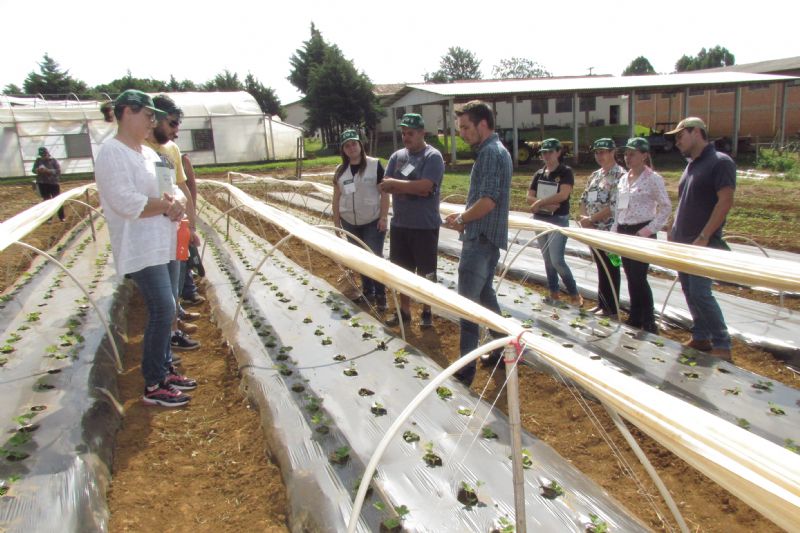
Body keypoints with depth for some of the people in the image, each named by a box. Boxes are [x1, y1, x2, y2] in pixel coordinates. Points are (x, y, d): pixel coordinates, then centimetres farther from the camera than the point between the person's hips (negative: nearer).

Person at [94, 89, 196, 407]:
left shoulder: (149, 152, 16)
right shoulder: (112, 153, -12)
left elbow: (174, 189, 15)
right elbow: (126, 203, -23)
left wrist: (174, 202, -8)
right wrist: (167, 204, -12)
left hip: (165, 245, 9)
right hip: (141, 249, -9)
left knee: (164, 310, 14)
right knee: (163, 310, -11)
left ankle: (165, 369, 27)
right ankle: (153, 387, 0)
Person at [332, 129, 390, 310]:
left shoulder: (374, 165, -7)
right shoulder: (340, 170, 6)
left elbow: (384, 192, -9)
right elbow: (337, 197, 9)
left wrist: (384, 216, -14)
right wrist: (336, 221, 7)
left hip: (373, 222, -4)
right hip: (350, 223, 5)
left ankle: (380, 295, 5)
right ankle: (367, 291, 26)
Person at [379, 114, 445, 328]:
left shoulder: (433, 157, -10)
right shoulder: (397, 156, 7)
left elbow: (424, 186, -23)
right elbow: (386, 186, -2)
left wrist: (395, 183, -13)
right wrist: (411, 188, -16)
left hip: (425, 226, -5)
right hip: (399, 224, 6)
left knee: (426, 272, 7)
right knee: (401, 270, 13)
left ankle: (427, 312, 22)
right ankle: (404, 310, 27)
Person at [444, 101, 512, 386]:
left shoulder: (490, 153, -16)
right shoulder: (496, 150, 16)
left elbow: (487, 201, -24)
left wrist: (461, 219, -10)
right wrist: (464, 217, 9)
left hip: (480, 239, -11)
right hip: (487, 237, 11)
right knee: (485, 294, 19)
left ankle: (466, 368, -1)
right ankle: (502, 349, 31)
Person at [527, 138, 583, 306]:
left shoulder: (565, 172, -5)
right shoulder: (539, 174, 10)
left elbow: (563, 195, -19)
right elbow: (529, 198, 4)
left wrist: (540, 202, -13)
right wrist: (547, 204, -14)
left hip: (559, 220, -6)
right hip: (539, 220, 6)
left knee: (557, 260, -12)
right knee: (547, 259, 11)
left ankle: (575, 294, 3)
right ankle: (554, 293, 21)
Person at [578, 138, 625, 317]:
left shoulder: (619, 175, -12)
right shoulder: (595, 175, 13)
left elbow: (615, 206, -20)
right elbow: (584, 198, 14)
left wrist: (591, 219, -16)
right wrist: (584, 217, -3)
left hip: (609, 230, -7)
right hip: (593, 230, 7)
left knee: (610, 269, 2)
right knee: (600, 267, 15)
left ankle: (611, 308, 13)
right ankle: (601, 304, 25)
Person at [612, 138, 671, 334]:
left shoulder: (653, 179, -8)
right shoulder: (623, 179, 13)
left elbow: (666, 207, -8)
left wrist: (650, 229, -16)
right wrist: (614, 231, 12)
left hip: (642, 233, -7)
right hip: (624, 233, 7)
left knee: (639, 278, -8)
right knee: (631, 278, 11)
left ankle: (649, 323, 3)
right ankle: (634, 318, 22)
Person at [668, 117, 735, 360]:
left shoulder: (720, 162, -10)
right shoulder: (692, 165, 15)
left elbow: (726, 201, -17)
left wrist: (703, 237, -21)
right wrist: (673, 232, 14)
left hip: (703, 244, -8)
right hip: (682, 242, 8)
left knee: (700, 293, -11)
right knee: (689, 292, 11)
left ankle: (722, 345, 1)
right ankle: (700, 338, 22)